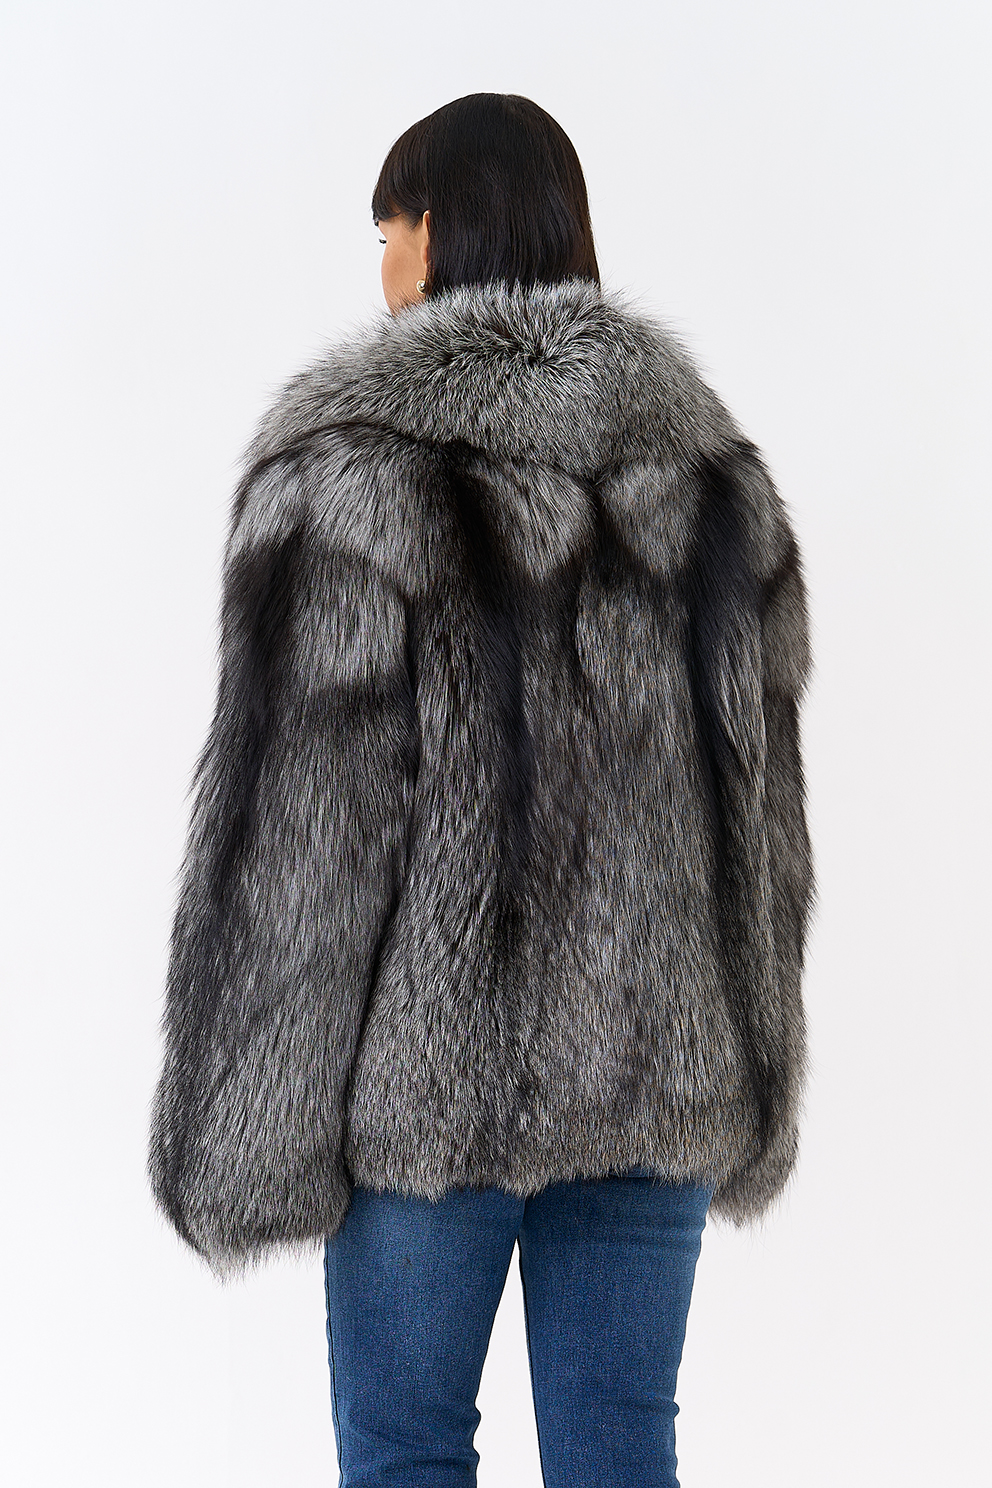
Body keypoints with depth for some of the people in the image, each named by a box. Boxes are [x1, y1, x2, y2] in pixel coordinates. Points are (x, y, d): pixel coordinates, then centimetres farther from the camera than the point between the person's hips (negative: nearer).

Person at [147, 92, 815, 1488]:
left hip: (434, 1070, -5)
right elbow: (762, 804, 9)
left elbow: (298, 821, -14)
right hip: (661, 1066, 5)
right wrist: (744, 1099, 17)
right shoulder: (710, 465, 5)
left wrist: (251, 1137, -7)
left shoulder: (355, 468, -11)